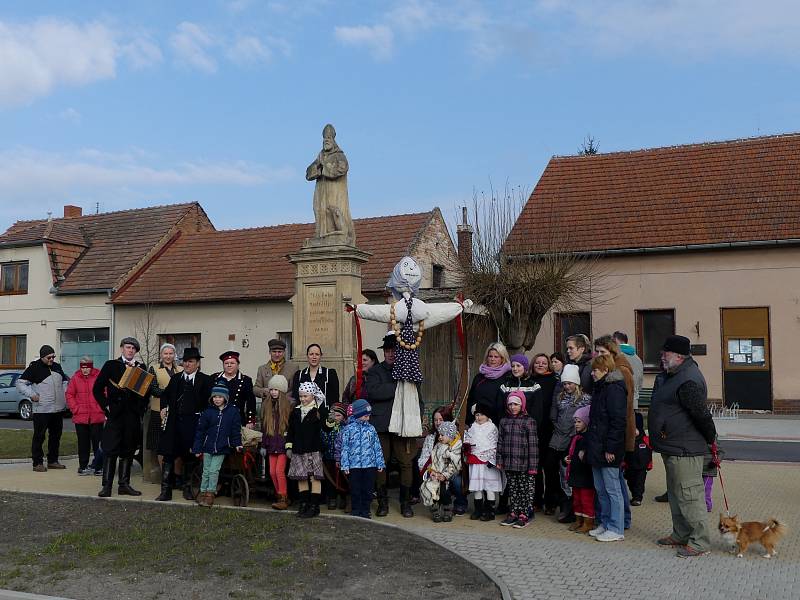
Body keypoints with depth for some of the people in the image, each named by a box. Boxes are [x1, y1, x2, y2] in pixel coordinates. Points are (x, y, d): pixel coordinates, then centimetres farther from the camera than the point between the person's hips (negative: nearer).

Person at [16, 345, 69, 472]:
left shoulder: (57, 367, 13)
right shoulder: (34, 368, -6)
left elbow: (65, 381, 28)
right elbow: (20, 383, -8)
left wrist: (65, 393, 12)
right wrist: (31, 395, -17)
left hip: (58, 409, 6)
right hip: (41, 410, -6)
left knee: (56, 435, 12)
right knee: (39, 436, -3)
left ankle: (53, 461, 22)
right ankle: (37, 463, 4)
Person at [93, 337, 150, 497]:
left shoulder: (141, 368, 10)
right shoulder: (110, 365, 3)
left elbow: (147, 391, 14)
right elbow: (97, 389, 2)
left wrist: (141, 408, 3)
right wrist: (106, 407, -4)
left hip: (133, 416, 3)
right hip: (115, 414, -3)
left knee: (128, 451, 7)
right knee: (110, 450, -3)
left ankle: (124, 485, 14)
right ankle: (107, 485, 1)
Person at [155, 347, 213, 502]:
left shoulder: (205, 380, 1)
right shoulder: (175, 378, 14)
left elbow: (209, 401, -2)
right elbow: (165, 394, 23)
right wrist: (163, 408, 8)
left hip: (193, 423, -3)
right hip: (174, 422, 3)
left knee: (189, 455, 6)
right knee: (169, 455, -1)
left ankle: (187, 487, 21)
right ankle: (166, 490, 3)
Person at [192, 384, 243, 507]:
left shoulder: (233, 411, -4)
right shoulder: (208, 412, -1)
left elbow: (236, 429, 1)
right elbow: (200, 431, 3)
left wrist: (237, 444, -6)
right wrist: (197, 448, 2)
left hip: (222, 448, -2)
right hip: (208, 446, 2)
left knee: (214, 470, -4)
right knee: (206, 471, 10)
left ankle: (211, 493, 8)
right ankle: (203, 492, 21)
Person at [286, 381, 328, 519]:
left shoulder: (320, 410, -4)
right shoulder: (296, 411, 12)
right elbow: (290, 430, 16)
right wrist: (289, 446, 11)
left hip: (313, 449, -5)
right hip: (298, 450, 5)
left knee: (315, 478, -3)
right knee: (301, 478, 10)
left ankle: (314, 506, 4)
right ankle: (304, 504, 20)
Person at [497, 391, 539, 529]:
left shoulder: (529, 421, -6)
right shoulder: (504, 421, 9)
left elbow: (533, 444, -8)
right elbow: (500, 441, 11)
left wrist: (533, 465, -12)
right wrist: (499, 460, 6)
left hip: (524, 464, -5)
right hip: (509, 463, 5)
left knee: (525, 489, 2)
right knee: (512, 489, 13)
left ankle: (524, 515, 10)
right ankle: (513, 513, 22)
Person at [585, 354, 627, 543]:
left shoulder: (614, 389, -15)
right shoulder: (601, 388, 16)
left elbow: (617, 421, -20)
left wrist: (610, 448, -21)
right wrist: (590, 446, 17)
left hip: (608, 450, -10)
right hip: (597, 448, 10)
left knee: (612, 489, -1)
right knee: (600, 489, 15)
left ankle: (616, 529, 6)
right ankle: (605, 524, 25)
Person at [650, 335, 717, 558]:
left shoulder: (689, 382, -23)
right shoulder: (673, 375, 11)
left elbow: (701, 414, -23)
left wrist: (710, 438, -10)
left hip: (684, 450, -11)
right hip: (672, 448, 11)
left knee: (689, 495, -3)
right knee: (675, 495, 20)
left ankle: (700, 542, 6)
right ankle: (681, 535, 33)